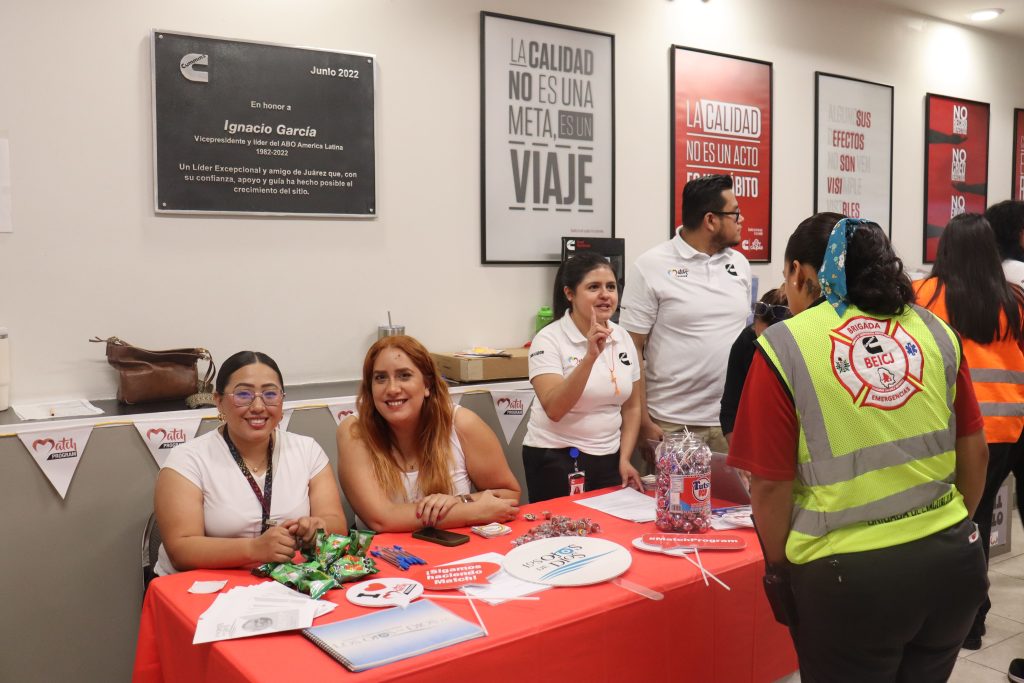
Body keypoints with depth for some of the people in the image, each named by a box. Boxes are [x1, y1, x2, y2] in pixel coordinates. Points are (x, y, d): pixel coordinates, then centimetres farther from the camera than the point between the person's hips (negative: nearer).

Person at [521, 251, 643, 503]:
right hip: (556, 460, -4)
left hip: (608, 459, 5)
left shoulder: (624, 339, 3)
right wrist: (590, 356, -31)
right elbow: (554, 409, -25)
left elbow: (631, 407, 11)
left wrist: (624, 459, 1)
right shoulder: (549, 340, -12)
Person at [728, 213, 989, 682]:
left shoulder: (784, 346, -11)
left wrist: (780, 569, 5)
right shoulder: (935, 331, 3)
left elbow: (771, 486, -10)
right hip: (951, 558, 5)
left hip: (850, 574, -4)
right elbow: (975, 452, 9)